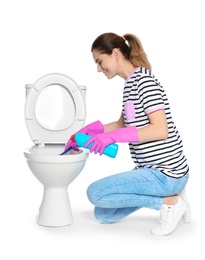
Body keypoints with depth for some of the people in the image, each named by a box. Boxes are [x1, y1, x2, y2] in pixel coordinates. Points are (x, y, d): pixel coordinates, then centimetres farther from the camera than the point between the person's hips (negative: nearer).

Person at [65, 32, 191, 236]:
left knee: (95, 192, -16)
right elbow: (122, 124, 22)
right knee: (103, 215, 13)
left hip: (166, 172, -10)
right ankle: (167, 193, 15)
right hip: (150, 168, 10)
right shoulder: (131, 83, 11)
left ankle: (169, 202, -5)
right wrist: (86, 132, 13)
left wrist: (111, 137, -27)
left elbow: (160, 130, -26)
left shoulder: (144, 80, -17)